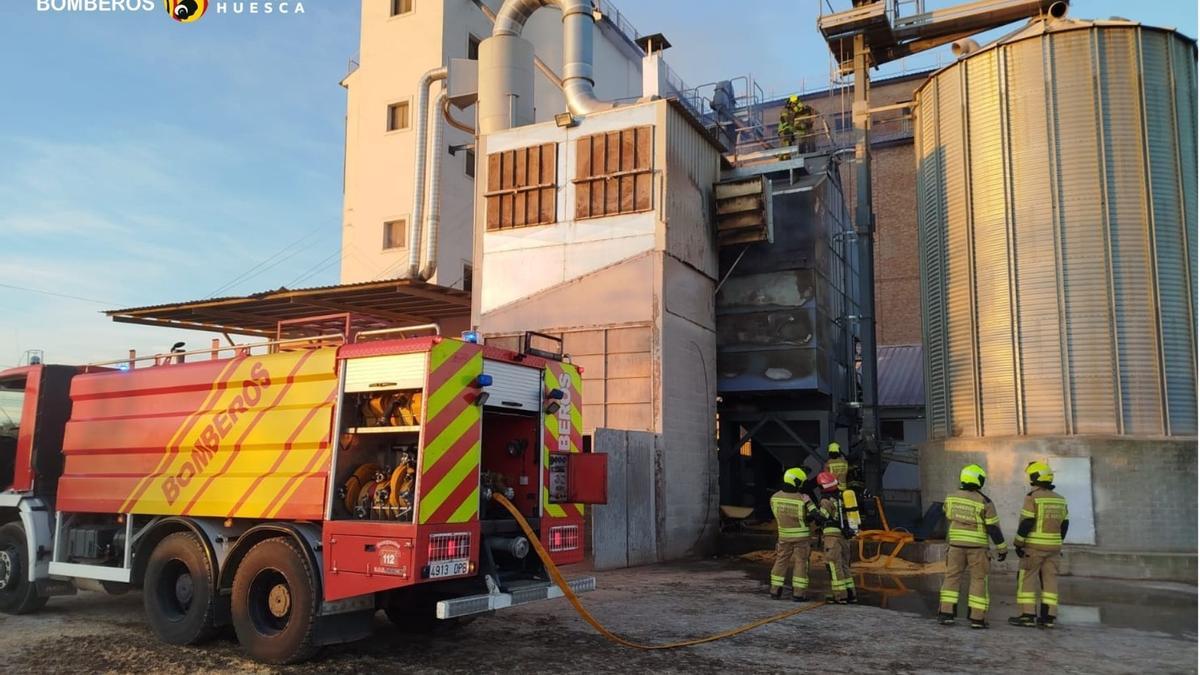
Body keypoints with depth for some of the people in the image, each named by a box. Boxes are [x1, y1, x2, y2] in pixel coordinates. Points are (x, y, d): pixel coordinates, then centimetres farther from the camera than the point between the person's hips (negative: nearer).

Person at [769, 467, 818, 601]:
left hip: (784, 536, 4)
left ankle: (775, 590, 15)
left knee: (781, 562, 13)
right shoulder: (804, 499, -18)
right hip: (802, 536, -3)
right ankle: (799, 593, 3)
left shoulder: (774, 498, -6)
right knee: (801, 563, 4)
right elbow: (815, 515, -20)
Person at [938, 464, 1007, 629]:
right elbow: (993, 527, -10)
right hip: (977, 545, -3)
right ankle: (977, 618, 4)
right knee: (979, 580, 6)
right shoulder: (984, 502, -12)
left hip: (957, 543, 3)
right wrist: (1002, 548, -1)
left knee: (951, 578, 7)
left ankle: (946, 614, -1)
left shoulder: (952, 497, -1)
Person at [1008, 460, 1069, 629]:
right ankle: (1048, 617, 7)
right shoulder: (1060, 499, 9)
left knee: (1027, 579, 0)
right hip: (1053, 546, 6)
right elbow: (1064, 525, 13)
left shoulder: (1033, 497, -13)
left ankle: (1028, 615, -3)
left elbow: (1026, 522, -17)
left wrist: (1018, 543, -10)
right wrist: (1057, 544, 21)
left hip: (1034, 546, -6)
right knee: (1050, 580, 8)